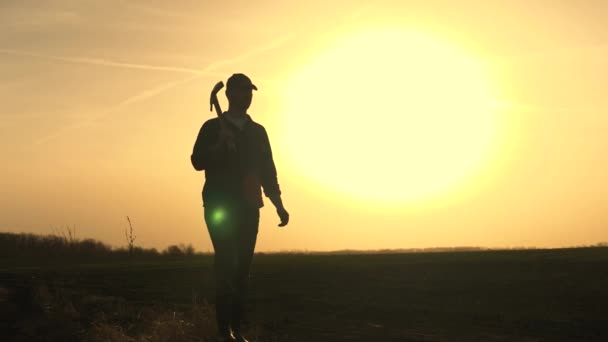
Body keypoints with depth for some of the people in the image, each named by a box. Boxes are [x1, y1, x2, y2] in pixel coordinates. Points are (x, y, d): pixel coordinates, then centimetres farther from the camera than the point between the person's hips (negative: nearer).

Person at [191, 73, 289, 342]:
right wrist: (220, 145, -21)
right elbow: (198, 161, -6)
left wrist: (278, 205, 6)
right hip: (220, 206, -4)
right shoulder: (212, 128, 4)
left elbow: (268, 171, 13)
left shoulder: (257, 132, 14)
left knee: (242, 267, 2)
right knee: (226, 265, -13)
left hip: (248, 208, 4)